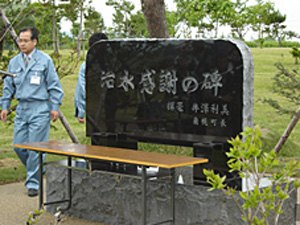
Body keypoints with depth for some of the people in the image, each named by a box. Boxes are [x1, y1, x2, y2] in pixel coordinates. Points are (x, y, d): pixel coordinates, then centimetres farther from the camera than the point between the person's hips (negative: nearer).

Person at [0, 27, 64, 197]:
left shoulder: (45, 60, -3)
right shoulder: (14, 62, 11)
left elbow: (54, 85, -1)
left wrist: (55, 107, -6)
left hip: (40, 109, -5)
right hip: (22, 109, 5)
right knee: (18, 146, 4)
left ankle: (33, 182, 6)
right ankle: (36, 170, 28)